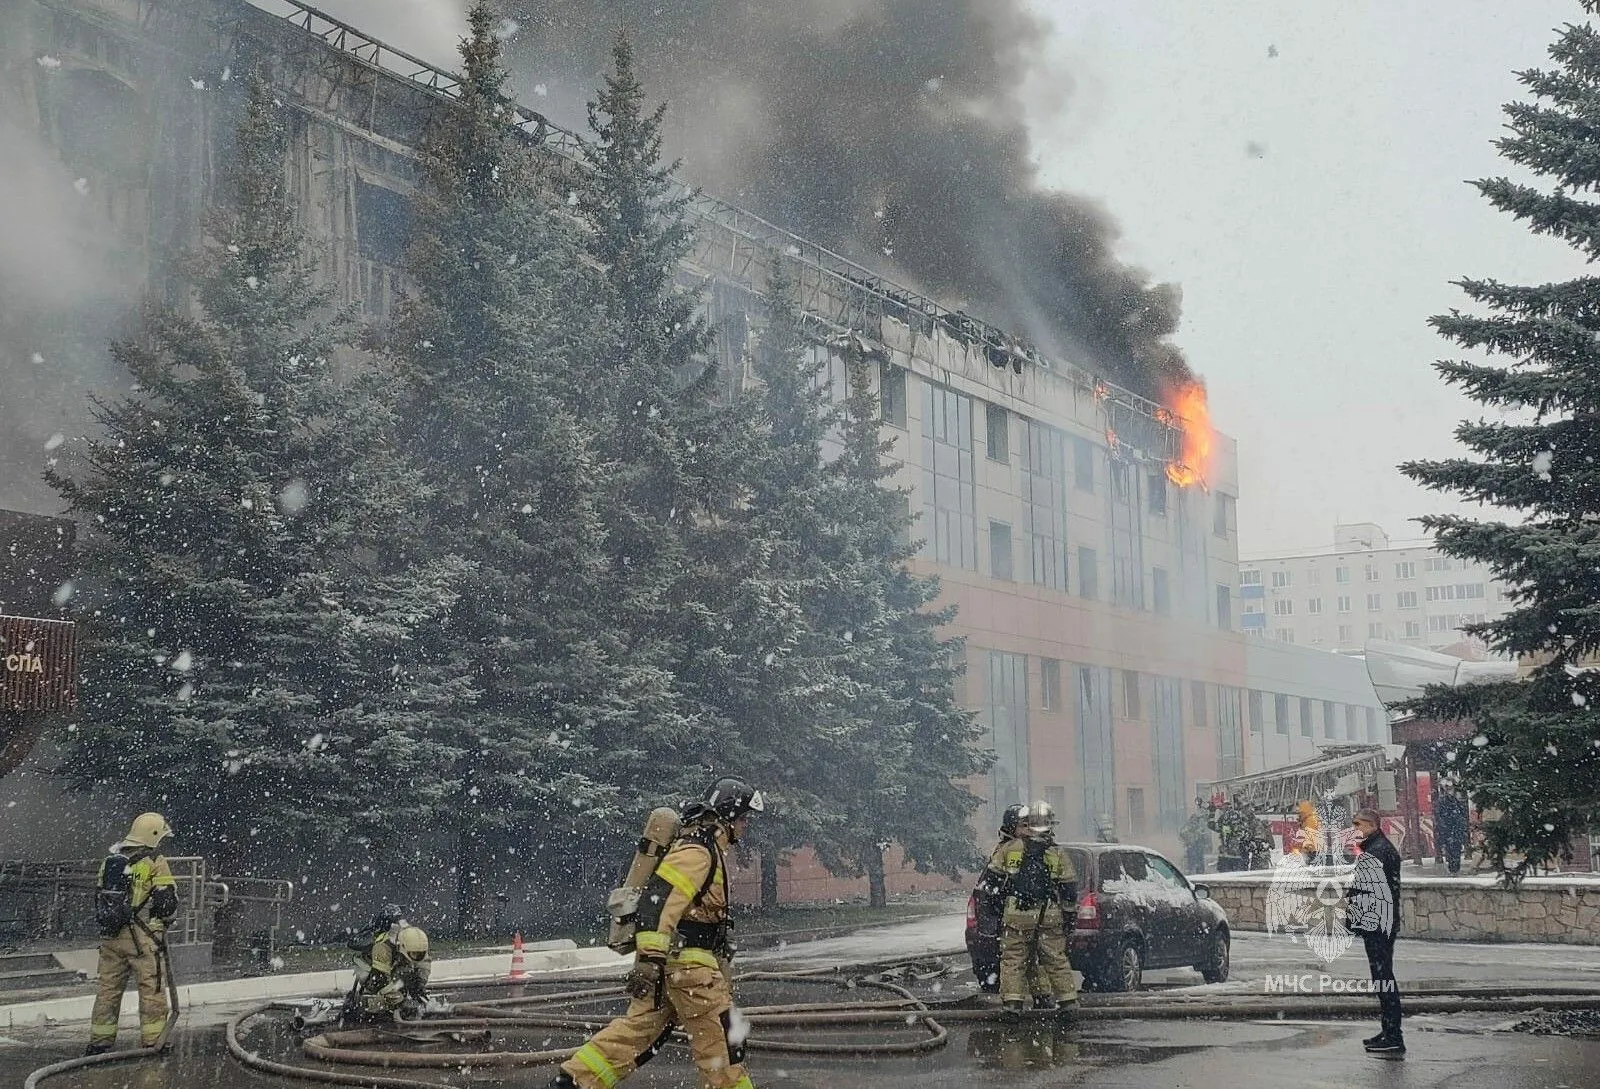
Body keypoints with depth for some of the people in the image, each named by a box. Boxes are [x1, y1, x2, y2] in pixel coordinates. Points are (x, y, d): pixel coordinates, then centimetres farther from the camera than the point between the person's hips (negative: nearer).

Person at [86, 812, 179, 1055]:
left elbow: (99, 897, 17)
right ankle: (154, 1041, 4)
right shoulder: (155, 862, -9)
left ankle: (99, 1041, 17)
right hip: (143, 938, -6)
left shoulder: (110, 860, 11)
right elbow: (167, 903, -10)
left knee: (108, 987, 13)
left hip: (110, 935, 6)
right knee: (152, 989, 2)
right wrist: (165, 918, 10)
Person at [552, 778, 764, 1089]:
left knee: (641, 1026, 11)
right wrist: (651, 958, -32)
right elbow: (659, 900, -25)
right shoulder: (696, 852, -15)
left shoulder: (709, 848, 18)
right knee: (719, 1034, -1)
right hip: (685, 961, -10)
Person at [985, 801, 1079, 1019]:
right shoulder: (1058, 854, 3)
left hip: (1017, 916, -1)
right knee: (1056, 958, 10)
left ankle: (1012, 999, -3)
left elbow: (993, 878, 5)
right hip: (1049, 916, 1)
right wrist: (1069, 914, 12)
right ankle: (1067, 999, 12)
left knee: (1013, 959, 4)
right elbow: (1069, 888, 4)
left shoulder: (1008, 848, 1)